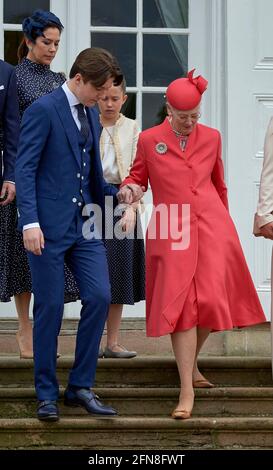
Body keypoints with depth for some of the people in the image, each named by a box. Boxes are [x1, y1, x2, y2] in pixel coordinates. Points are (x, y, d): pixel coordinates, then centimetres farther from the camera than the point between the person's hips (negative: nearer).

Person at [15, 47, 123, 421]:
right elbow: (25, 170, -12)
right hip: (49, 225, -7)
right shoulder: (43, 110, -8)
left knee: (99, 297, -2)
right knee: (50, 307, -1)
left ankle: (81, 386, 9)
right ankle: (47, 394, 11)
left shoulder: (92, 116, 16)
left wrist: (116, 193, 5)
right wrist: (30, 222, -20)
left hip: (84, 224, 7)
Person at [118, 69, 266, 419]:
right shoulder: (149, 140, 3)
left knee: (211, 300, -4)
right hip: (172, 231, -2)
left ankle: (190, 362, 24)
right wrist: (129, 190, -11)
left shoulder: (211, 137, 8)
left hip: (211, 226, 2)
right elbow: (138, 176, 12)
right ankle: (187, 389, -6)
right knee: (180, 303, -7)